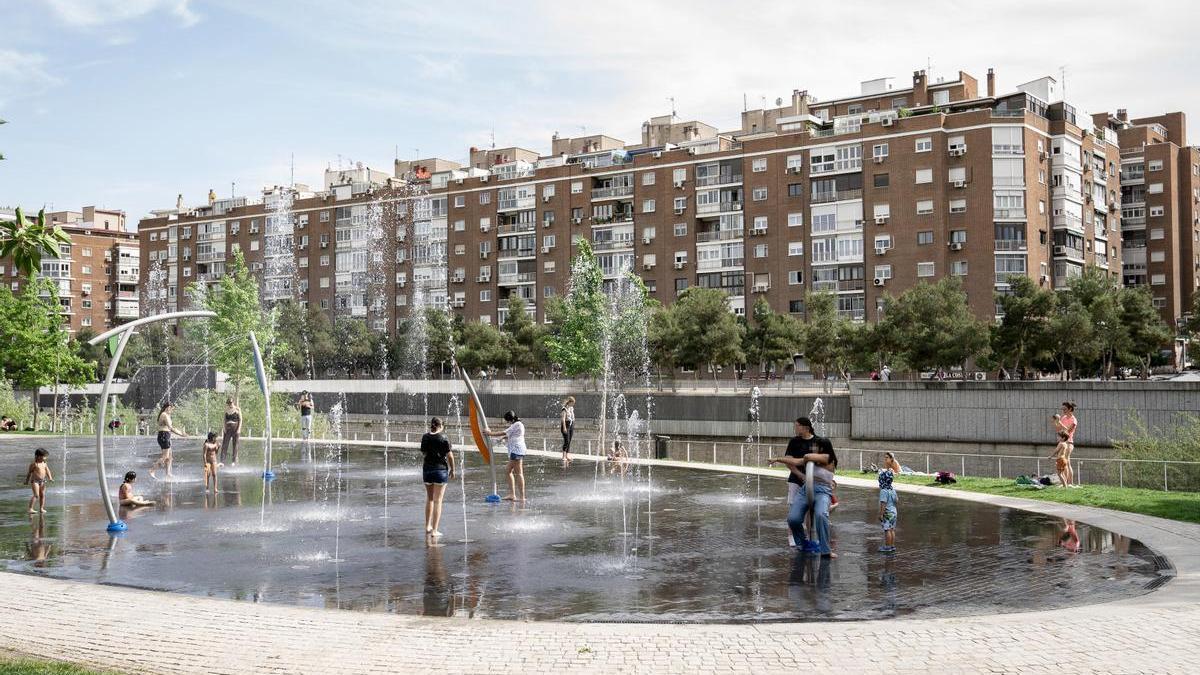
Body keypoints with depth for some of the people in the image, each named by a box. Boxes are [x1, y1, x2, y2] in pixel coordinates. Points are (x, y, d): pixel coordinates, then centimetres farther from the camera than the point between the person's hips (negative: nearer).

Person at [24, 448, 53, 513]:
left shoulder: (44, 464, 9)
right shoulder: (34, 464, -9)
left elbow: (47, 471, 11)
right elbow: (29, 472, -1)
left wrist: (50, 478, -3)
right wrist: (27, 481, 5)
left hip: (42, 481, 7)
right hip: (35, 481, -7)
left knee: (42, 495, 8)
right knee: (36, 495, -15)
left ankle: (41, 508, 17)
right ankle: (30, 508, -13)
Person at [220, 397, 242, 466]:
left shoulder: (237, 409, -1)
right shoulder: (226, 410, 10)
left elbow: (240, 420, -2)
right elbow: (225, 420, 14)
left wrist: (239, 429, -11)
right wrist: (224, 428, 1)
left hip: (235, 428, -4)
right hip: (228, 428, 4)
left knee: (235, 445, 0)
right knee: (224, 445, -4)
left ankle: (235, 461, 6)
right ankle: (222, 461, -7)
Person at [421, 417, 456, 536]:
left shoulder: (425, 437, 1)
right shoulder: (444, 438, -11)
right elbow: (449, 455, -8)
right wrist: (452, 469, 2)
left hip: (427, 469, 4)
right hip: (441, 470, -4)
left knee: (429, 499, 21)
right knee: (437, 501, 0)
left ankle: (428, 526, 27)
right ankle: (434, 530, -1)